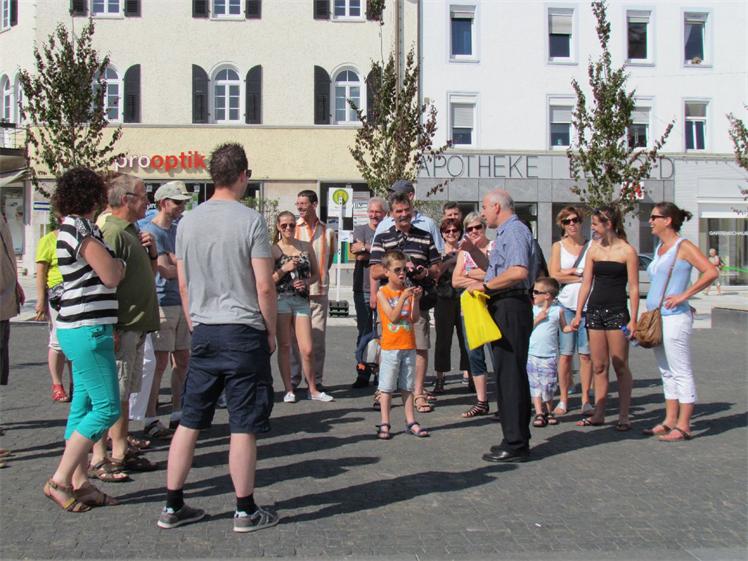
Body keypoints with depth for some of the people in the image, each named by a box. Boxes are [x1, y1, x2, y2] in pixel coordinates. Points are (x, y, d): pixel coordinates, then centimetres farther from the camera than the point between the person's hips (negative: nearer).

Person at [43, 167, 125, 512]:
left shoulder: (73, 227, 16)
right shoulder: (80, 229, -14)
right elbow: (111, 276, -15)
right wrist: (120, 263, 4)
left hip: (83, 328, 10)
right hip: (87, 330, -10)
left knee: (84, 406, 11)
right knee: (107, 407, -8)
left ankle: (79, 483, 17)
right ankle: (60, 480, -3)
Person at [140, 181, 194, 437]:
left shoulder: (178, 228, 17)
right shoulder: (151, 231, -9)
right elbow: (166, 270, -17)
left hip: (181, 303, 8)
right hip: (161, 303, -8)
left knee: (182, 360, 11)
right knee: (160, 361, -6)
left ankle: (177, 414, 20)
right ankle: (150, 420, 2)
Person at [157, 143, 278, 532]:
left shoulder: (188, 221, 7)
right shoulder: (250, 220, -9)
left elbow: (183, 285, 11)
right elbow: (264, 285, -11)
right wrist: (271, 331, 1)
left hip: (203, 333, 5)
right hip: (243, 331, -5)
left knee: (189, 422, 12)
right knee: (243, 427, 2)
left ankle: (173, 506, 19)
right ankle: (246, 511, 12)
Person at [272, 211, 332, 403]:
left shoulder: (306, 247, 10)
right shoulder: (274, 250, 1)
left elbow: (316, 274, 14)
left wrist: (306, 282, -4)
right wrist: (284, 269, -15)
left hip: (302, 300, 2)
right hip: (281, 300, -2)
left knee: (307, 349, -2)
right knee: (284, 346, 4)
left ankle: (313, 389, 11)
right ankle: (288, 389, 14)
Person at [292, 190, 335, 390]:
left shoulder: (328, 231, 7)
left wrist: (321, 275, 9)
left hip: (319, 290, 2)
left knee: (318, 335, 4)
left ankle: (316, 378, 12)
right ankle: (293, 377, 9)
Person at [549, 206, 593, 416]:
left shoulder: (591, 246, 8)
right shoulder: (558, 246, 8)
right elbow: (554, 275, -2)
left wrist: (570, 272, -5)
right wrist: (581, 275, -5)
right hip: (566, 304, 0)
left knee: (585, 354, 0)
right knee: (565, 354, -1)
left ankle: (585, 400, 9)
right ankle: (563, 400, 7)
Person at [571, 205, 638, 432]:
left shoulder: (627, 251, -4)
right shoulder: (594, 249, 9)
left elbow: (634, 288, -5)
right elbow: (586, 283, 11)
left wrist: (633, 320, -10)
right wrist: (578, 313, 7)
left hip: (617, 311, -5)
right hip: (595, 310, 5)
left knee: (620, 366, -1)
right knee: (598, 366, 8)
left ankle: (623, 416, 5)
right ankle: (598, 414, 14)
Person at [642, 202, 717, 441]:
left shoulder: (683, 247, -9)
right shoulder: (660, 248, 16)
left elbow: (711, 272, -20)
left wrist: (684, 295, -20)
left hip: (674, 318, -9)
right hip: (656, 317, 9)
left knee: (681, 373, -3)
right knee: (667, 372, 13)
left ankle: (683, 426, 0)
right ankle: (670, 420, 20)